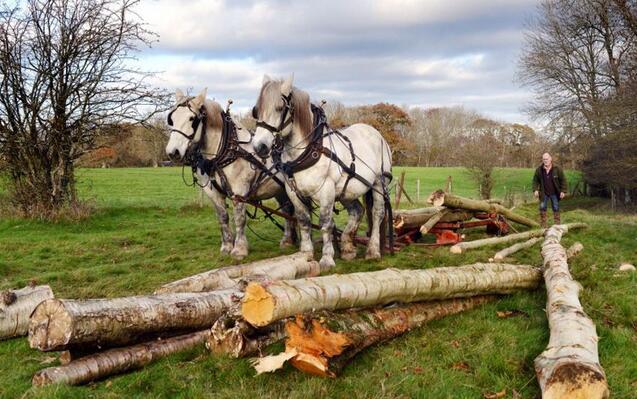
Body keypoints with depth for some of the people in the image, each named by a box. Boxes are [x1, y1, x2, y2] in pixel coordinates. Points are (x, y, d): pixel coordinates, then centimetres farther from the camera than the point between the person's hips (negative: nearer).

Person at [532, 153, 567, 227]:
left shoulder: (557, 169, -10)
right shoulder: (539, 169, -4)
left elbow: (563, 180, -6)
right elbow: (535, 180, 5)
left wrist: (563, 191, -10)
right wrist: (535, 190, -6)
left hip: (554, 193, -1)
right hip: (544, 193, 2)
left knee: (556, 209, 7)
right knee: (542, 208, 3)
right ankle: (543, 226, 11)